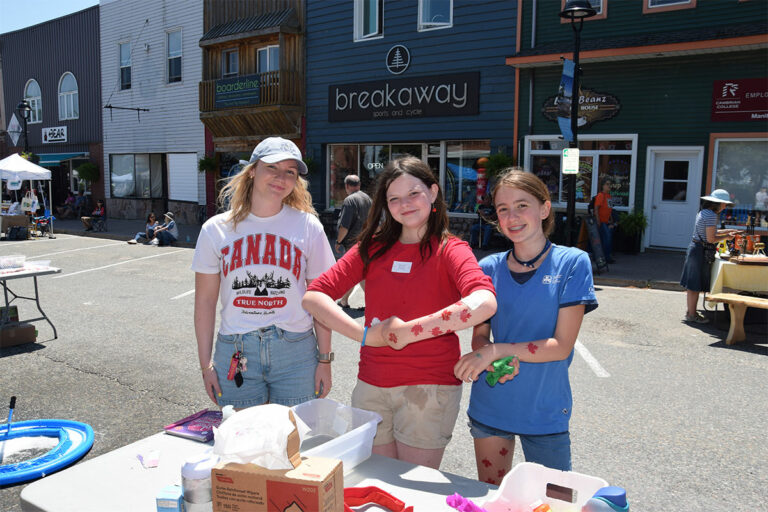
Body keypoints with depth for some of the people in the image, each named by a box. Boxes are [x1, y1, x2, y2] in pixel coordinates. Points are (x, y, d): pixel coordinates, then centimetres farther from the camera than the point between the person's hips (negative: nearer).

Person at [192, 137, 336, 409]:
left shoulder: (308, 226, -1)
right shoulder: (216, 229, 1)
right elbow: (205, 301, 4)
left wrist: (324, 360, 0)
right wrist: (206, 364, 3)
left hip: (296, 354, 0)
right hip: (235, 353, 1)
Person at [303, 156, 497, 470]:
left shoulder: (449, 250, -5)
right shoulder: (373, 248, 6)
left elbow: (484, 304, -27)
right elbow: (313, 296, -1)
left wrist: (409, 330, -22)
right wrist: (365, 335, -12)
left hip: (430, 388, -3)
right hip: (371, 386, 4)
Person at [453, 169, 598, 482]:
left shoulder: (571, 262, -8)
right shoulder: (489, 267, 0)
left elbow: (562, 345, -13)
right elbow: (479, 337, 3)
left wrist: (497, 350, -21)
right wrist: (495, 362, -18)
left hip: (545, 410, -2)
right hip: (489, 407, 3)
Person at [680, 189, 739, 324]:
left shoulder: (703, 212, 12)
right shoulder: (711, 215, -18)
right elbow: (711, 239, -19)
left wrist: (728, 231, 20)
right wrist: (726, 237, -4)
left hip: (694, 248, 10)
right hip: (701, 252, -10)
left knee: (692, 285, 16)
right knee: (696, 286, -1)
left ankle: (690, 310, 26)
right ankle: (691, 314, 6)